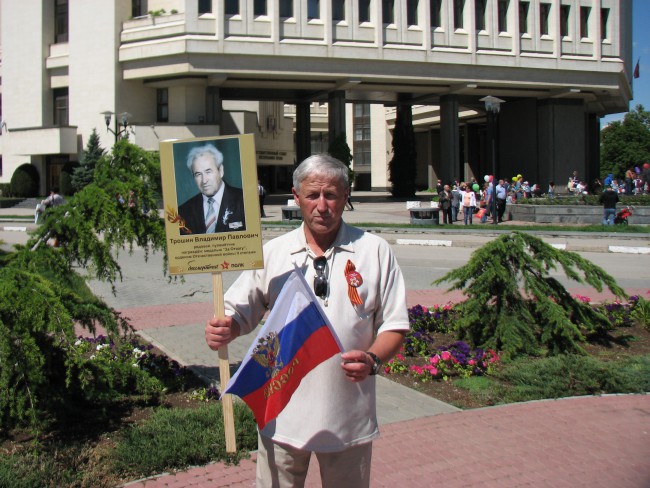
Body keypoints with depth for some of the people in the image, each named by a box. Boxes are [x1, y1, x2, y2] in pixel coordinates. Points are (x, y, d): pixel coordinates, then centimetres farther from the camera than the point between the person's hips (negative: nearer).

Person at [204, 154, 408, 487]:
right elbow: (240, 314, 5)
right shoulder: (272, 253, 4)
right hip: (283, 415, 1)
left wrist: (372, 359, -18)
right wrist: (224, 331, -18)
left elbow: (394, 324, 1)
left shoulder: (374, 251, 0)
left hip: (349, 418, 0)